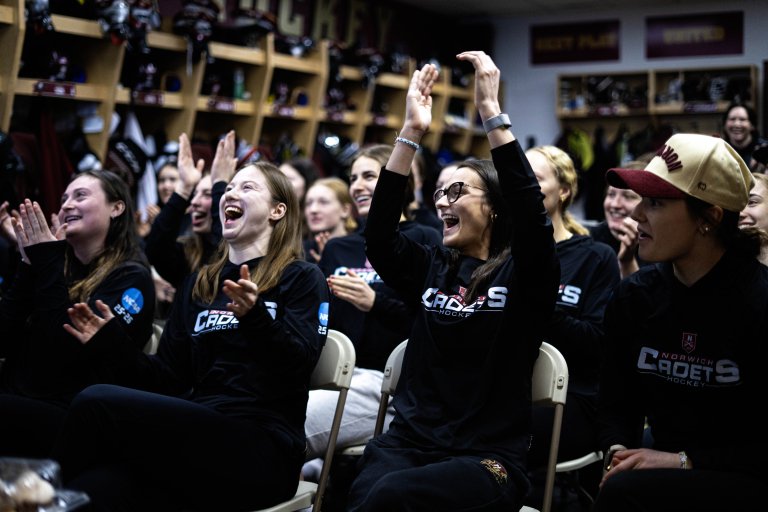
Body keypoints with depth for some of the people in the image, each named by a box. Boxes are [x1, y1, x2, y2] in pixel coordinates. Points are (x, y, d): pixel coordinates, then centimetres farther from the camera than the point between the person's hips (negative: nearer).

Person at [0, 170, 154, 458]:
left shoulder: (130, 277, -1)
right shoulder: (56, 262, 16)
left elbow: (74, 353, -16)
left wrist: (48, 264, -11)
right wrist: (30, 264, -1)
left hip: (69, 415, -5)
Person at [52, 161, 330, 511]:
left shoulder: (301, 278, 7)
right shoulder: (199, 284, 23)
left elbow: (299, 367, -10)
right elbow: (169, 378, 19)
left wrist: (257, 317, -27)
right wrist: (111, 345, 5)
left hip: (261, 450, -4)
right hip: (198, 435, 4)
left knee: (96, 403, -23)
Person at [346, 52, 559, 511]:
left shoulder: (523, 274, 2)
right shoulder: (431, 267, 15)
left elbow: (532, 214, -18)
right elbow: (379, 235, -1)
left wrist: (490, 109, -19)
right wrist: (412, 131, -4)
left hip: (488, 457, -4)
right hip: (408, 442, 4)